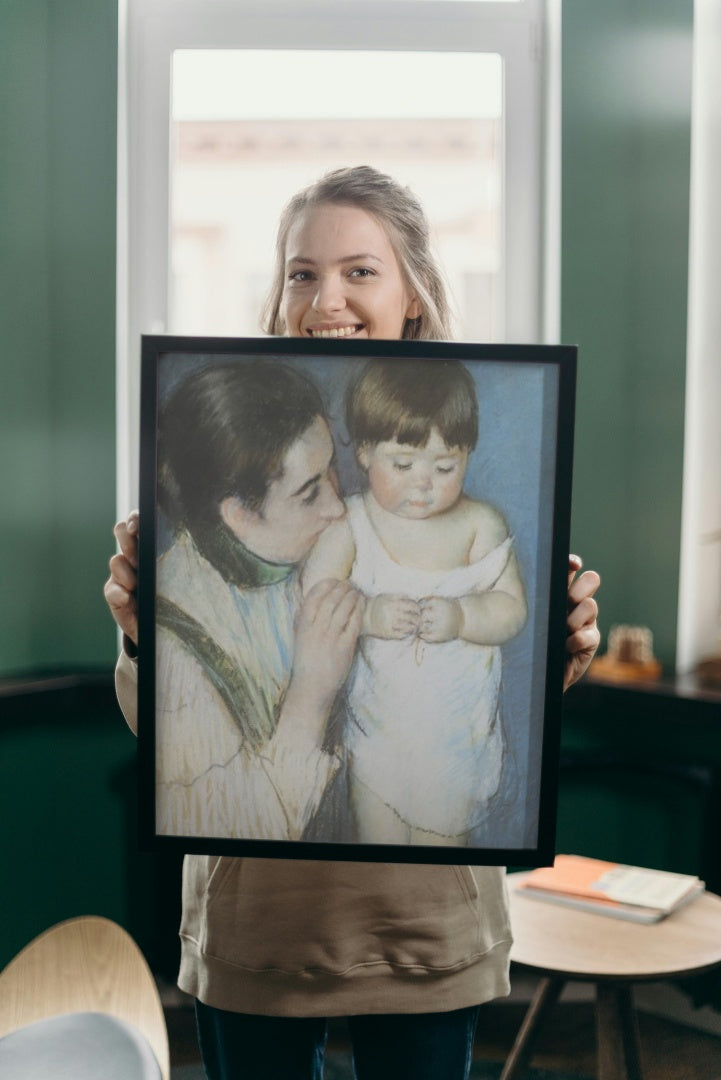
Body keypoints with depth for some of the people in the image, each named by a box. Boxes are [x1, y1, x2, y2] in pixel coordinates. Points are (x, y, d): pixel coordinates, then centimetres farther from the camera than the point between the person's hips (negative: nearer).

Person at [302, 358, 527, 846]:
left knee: (445, 832, 20)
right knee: (377, 832, 18)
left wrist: (460, 617, -29)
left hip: (459, 730, 0)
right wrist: (368, 615, -33)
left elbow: (513, 610, -12)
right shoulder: (348, 526, -13)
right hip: (377, 726, 0)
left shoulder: (481, 525, -11)